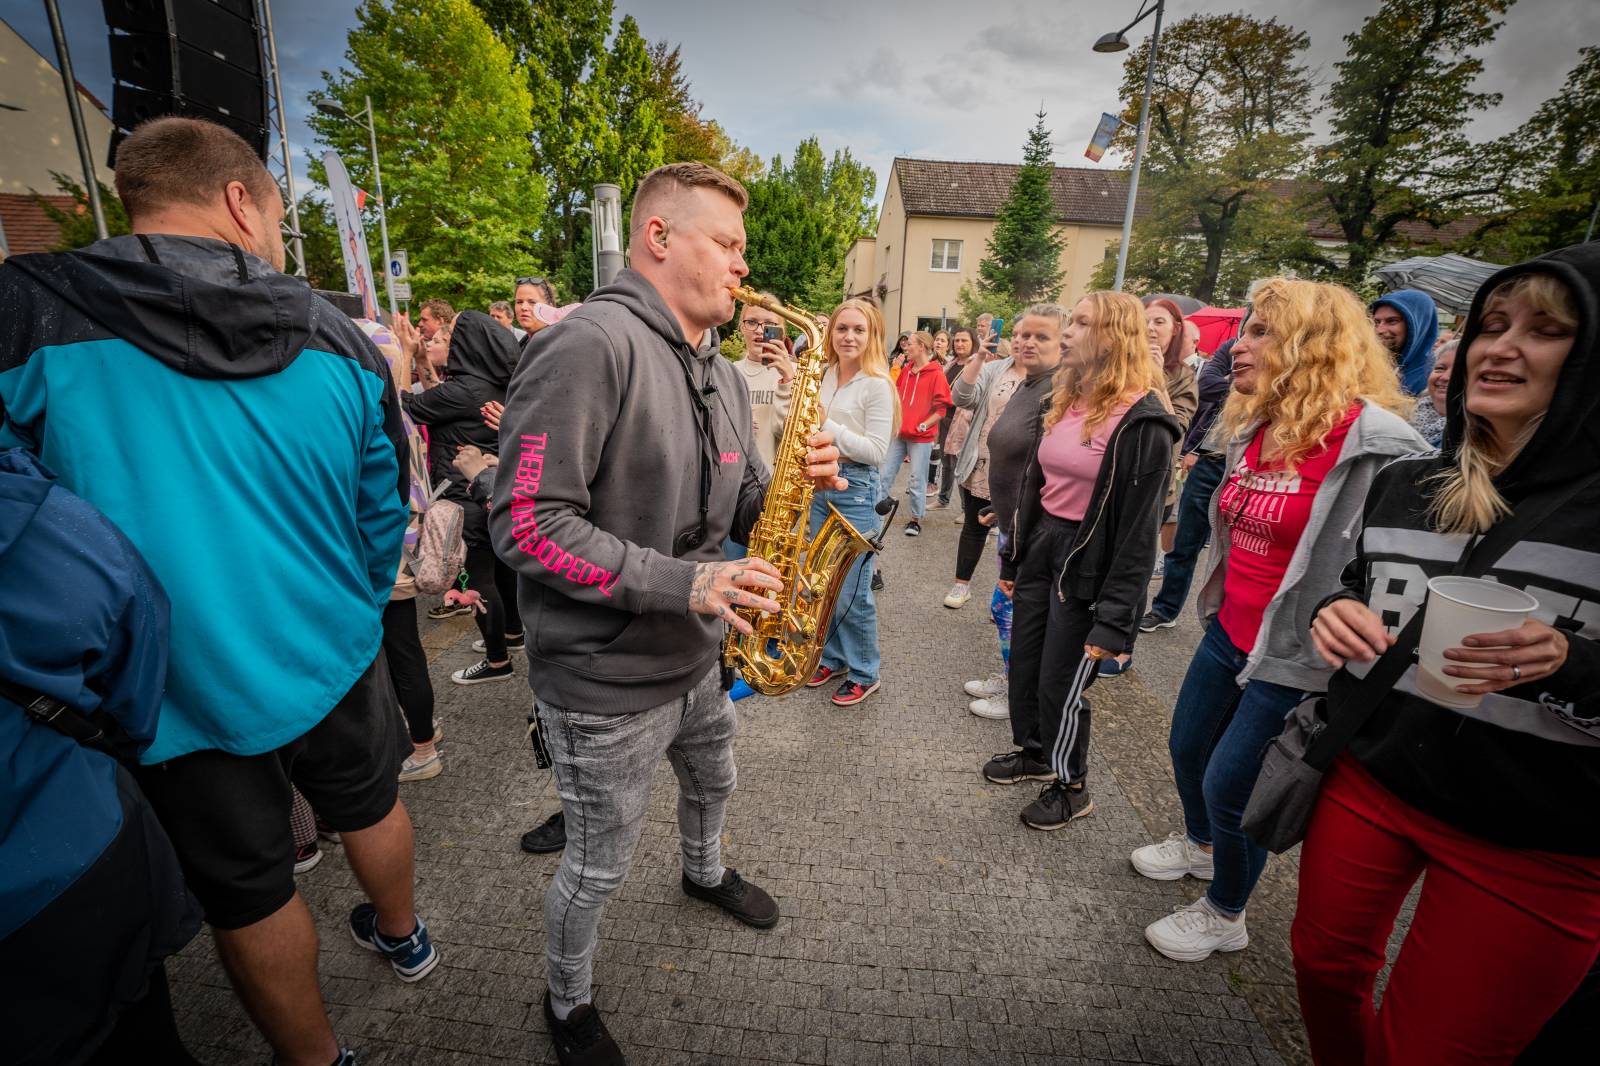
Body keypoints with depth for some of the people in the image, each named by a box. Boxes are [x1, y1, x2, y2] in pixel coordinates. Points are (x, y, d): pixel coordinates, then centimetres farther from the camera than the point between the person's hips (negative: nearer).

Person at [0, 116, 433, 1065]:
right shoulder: (340, 340, -6)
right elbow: (386, 513, 2)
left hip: (183, 695, -2)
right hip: (337, 663, 3)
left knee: (251, 895, 18)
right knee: (370, 807, 28)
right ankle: (403, 937, 55)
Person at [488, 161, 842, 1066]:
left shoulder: (722, 374, 6)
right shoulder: (591, 346, -23)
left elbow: (739, 510, 11)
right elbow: (525, 522, -27)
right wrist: (679, 583, -31)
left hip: (698, 656, 8)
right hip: (606, 681, -8)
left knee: (713, 782, 31)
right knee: (602, 865, 13)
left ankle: (707, 873, 65)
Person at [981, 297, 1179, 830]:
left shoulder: (1142, 422, -16)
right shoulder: (1062, 402, 7)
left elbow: (1139, 528, -17)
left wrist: (1114, 617, -17)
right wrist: (1014, 557, 16)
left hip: (1086, 561, -7)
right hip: (1040, 545, 7)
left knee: (1061, 683, 5)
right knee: (1023, 662, 18)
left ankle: (1071, 787, 30)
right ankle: (1032, 752, 43)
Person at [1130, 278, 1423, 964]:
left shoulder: (1376, 443, -20)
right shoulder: (1254, 429, 5)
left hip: (1291, 658, -8)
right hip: (1227, 632, 8)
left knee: (1229, 786, 5)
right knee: (1188, 748, 22)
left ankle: (1224, 915, 33)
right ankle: (1199, 845, 53)